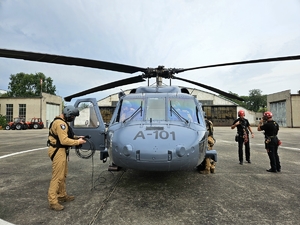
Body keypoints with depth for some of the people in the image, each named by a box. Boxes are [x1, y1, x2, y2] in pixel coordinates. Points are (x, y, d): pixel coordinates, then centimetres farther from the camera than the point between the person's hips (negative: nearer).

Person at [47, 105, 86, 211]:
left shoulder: (62, 122, 13)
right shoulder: (60, 123, -20)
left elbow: (66, 136, 20)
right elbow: (64, 140, -27)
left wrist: (76, 137, 8)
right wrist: (77, 142, -17)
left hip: (61, 151, 11)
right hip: (58, 151, -11)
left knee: (63, 175, 18)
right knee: (57, 177, -6)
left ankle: (62, 195, 30)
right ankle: (53, 201, 2)